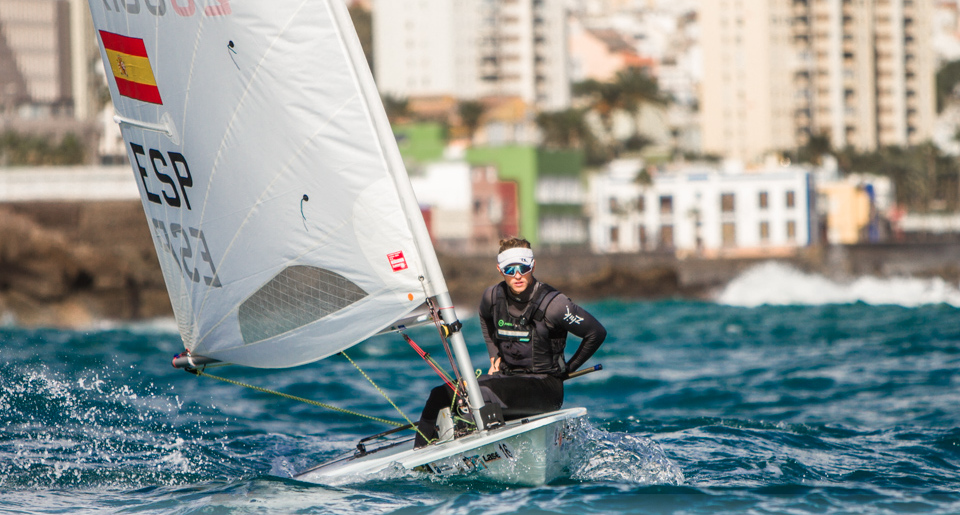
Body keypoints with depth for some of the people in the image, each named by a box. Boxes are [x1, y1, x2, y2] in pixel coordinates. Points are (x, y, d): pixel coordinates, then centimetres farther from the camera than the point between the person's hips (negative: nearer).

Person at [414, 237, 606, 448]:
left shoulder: (552, 303, -15)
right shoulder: (493, 296, 1)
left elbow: (597, 333, -8)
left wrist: (568, 370, -4)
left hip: (544, 388, -6)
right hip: (506, 375, 6)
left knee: (482, 394, -33)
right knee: (440, 395, -11)